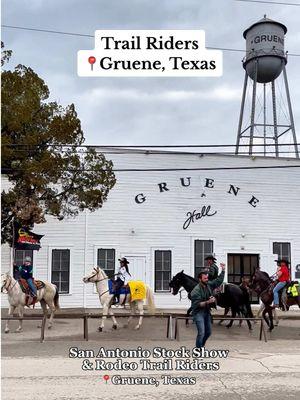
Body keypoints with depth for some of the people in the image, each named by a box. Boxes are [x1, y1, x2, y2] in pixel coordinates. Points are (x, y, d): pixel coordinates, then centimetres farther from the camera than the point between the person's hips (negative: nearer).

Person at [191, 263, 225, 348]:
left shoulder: (209, 285, 2)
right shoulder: (196, 290, -18)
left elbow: (219, 280, 12)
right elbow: (197, 304, -22)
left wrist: (223, 270, 3)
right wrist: (208, 302, -31)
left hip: (207, 312, 8)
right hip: (198, 313, -8)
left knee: (208, 332, 16)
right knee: (201, 333, -15)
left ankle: (200, 346, 34)